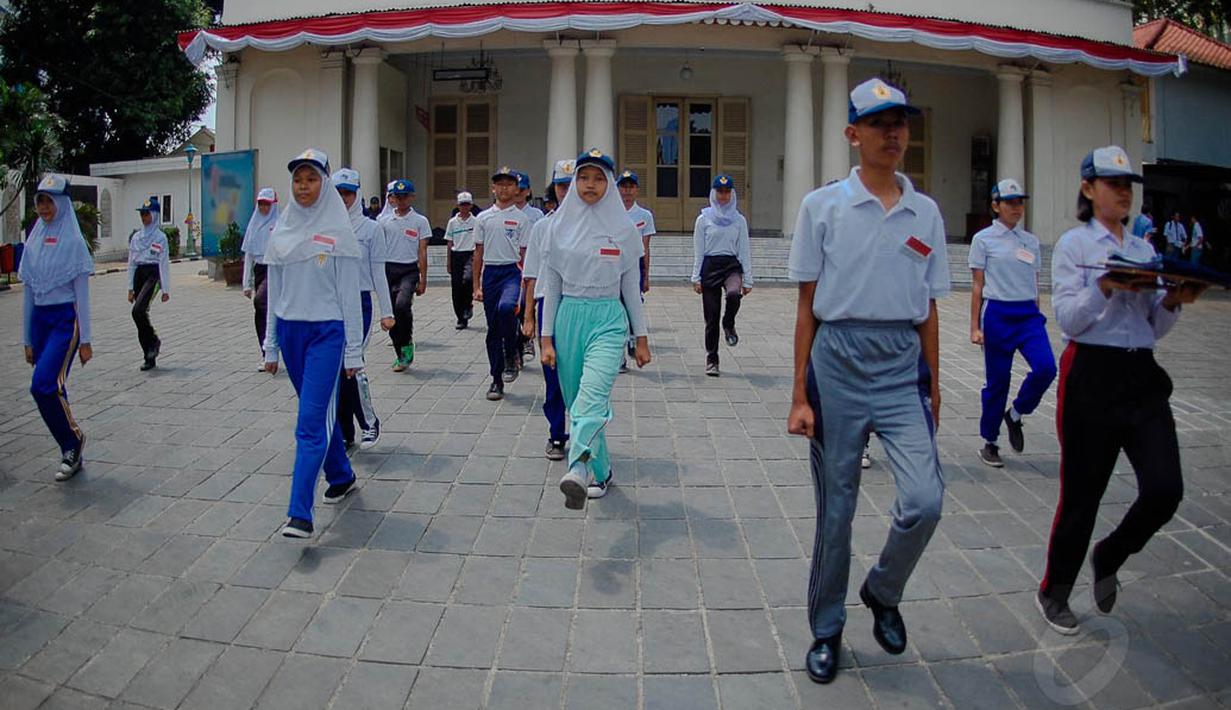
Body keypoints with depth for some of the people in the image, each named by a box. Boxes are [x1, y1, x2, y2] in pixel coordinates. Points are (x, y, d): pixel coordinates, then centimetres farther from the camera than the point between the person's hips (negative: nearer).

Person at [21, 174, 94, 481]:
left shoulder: (73, 241, -5)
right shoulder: (33, 241, 10)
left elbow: (82, 294, -6)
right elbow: (28, 292, 13)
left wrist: (85, 340, -8)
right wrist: (27, 340, 12)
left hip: (66, 319, -6)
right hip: (39, 319, 6)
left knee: (43, 384, -19)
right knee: (53, 388, 7)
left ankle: (73, 439, 1)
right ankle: (72, 453, 18)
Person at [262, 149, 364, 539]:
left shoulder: (337, 231, -5)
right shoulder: (281, 231, 8)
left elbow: (349, 294, -5)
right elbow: (274, 292, 13)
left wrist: (353, 351, -5)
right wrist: (271, 346, 13)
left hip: (326, 331, -5)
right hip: (290, 330, 5)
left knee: (311, 420, -11)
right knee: (319, 412, 16)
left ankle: (300, 512, -12)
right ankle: (341, 476, 36)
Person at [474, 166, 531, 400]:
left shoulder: (522, 218, 4)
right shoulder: (483, 218, 10)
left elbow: (525, 254, 3)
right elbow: (478, 254, 12)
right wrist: (476, 286, 7)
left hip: (512, 271, -3)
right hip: (490, 273, 3)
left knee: (505, 307, -34)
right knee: (493, 329, 6)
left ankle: (512, 355, -12)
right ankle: (497, 380, 15)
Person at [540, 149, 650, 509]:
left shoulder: (623, 228, 2)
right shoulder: (559, 226, 5)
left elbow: (631, 286, 8)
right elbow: (550, 286, 8)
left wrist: (641, 338, 9)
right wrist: (546, 338, 4)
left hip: (608, 318, -3)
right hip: (568, 317, 3)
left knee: (593, 394, -25)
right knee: (576, 400, 8)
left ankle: (577, 470, -42)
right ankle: (601, 472, 24)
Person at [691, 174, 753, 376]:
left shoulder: (739, 220, 7)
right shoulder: (704, 219, 4)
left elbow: (744, 250, 7)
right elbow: (698, 251, 4)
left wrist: (747, 280, 2)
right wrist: (696, 278, -2)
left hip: (732, 265, 0)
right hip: (710, 266, 0)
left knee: (733, 294, -33)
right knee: (711, 317, 1)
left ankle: (729, 325, -1)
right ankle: (711, 360, 14)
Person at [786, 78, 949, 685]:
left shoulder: (925, 213, 9)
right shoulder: (822, 206, 1)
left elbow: (927, 310, 13)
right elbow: (807, 305, 1)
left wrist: (933, 389, 13)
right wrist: (800, 395, -2)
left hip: (903, 366, 2)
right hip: (838, 360, -2)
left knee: (924, 500, -12)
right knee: (835, 508, 6)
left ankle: (882, 592, 20)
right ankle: (827, 630, 27)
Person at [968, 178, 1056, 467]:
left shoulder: (1031, 241, 11)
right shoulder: (984, 240, -1)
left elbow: (1035, 284, 16)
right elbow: (978, 286, -2)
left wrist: (1036, 318, 15)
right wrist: (975, 327, -4)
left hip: (1029, 313, 4)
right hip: (997, 313, -4)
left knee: (1046, 367, -17)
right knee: (997, 380, 2)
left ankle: (1015, 414, 10)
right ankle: (989, 443, 18)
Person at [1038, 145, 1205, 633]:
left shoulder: (1145, 250, 15)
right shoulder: (1074, 244, 0)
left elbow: (1156, 328, 15)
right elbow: (1068, 319, -10)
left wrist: (1173, 302, -5)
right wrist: (1106, 286, -24)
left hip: (1142, 376, 5)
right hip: (1091, 376, -5)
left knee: (1165, 488, -7)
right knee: (1082, 493, 2)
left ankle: (1108, 557, 22)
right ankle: (1054, 592, 22)